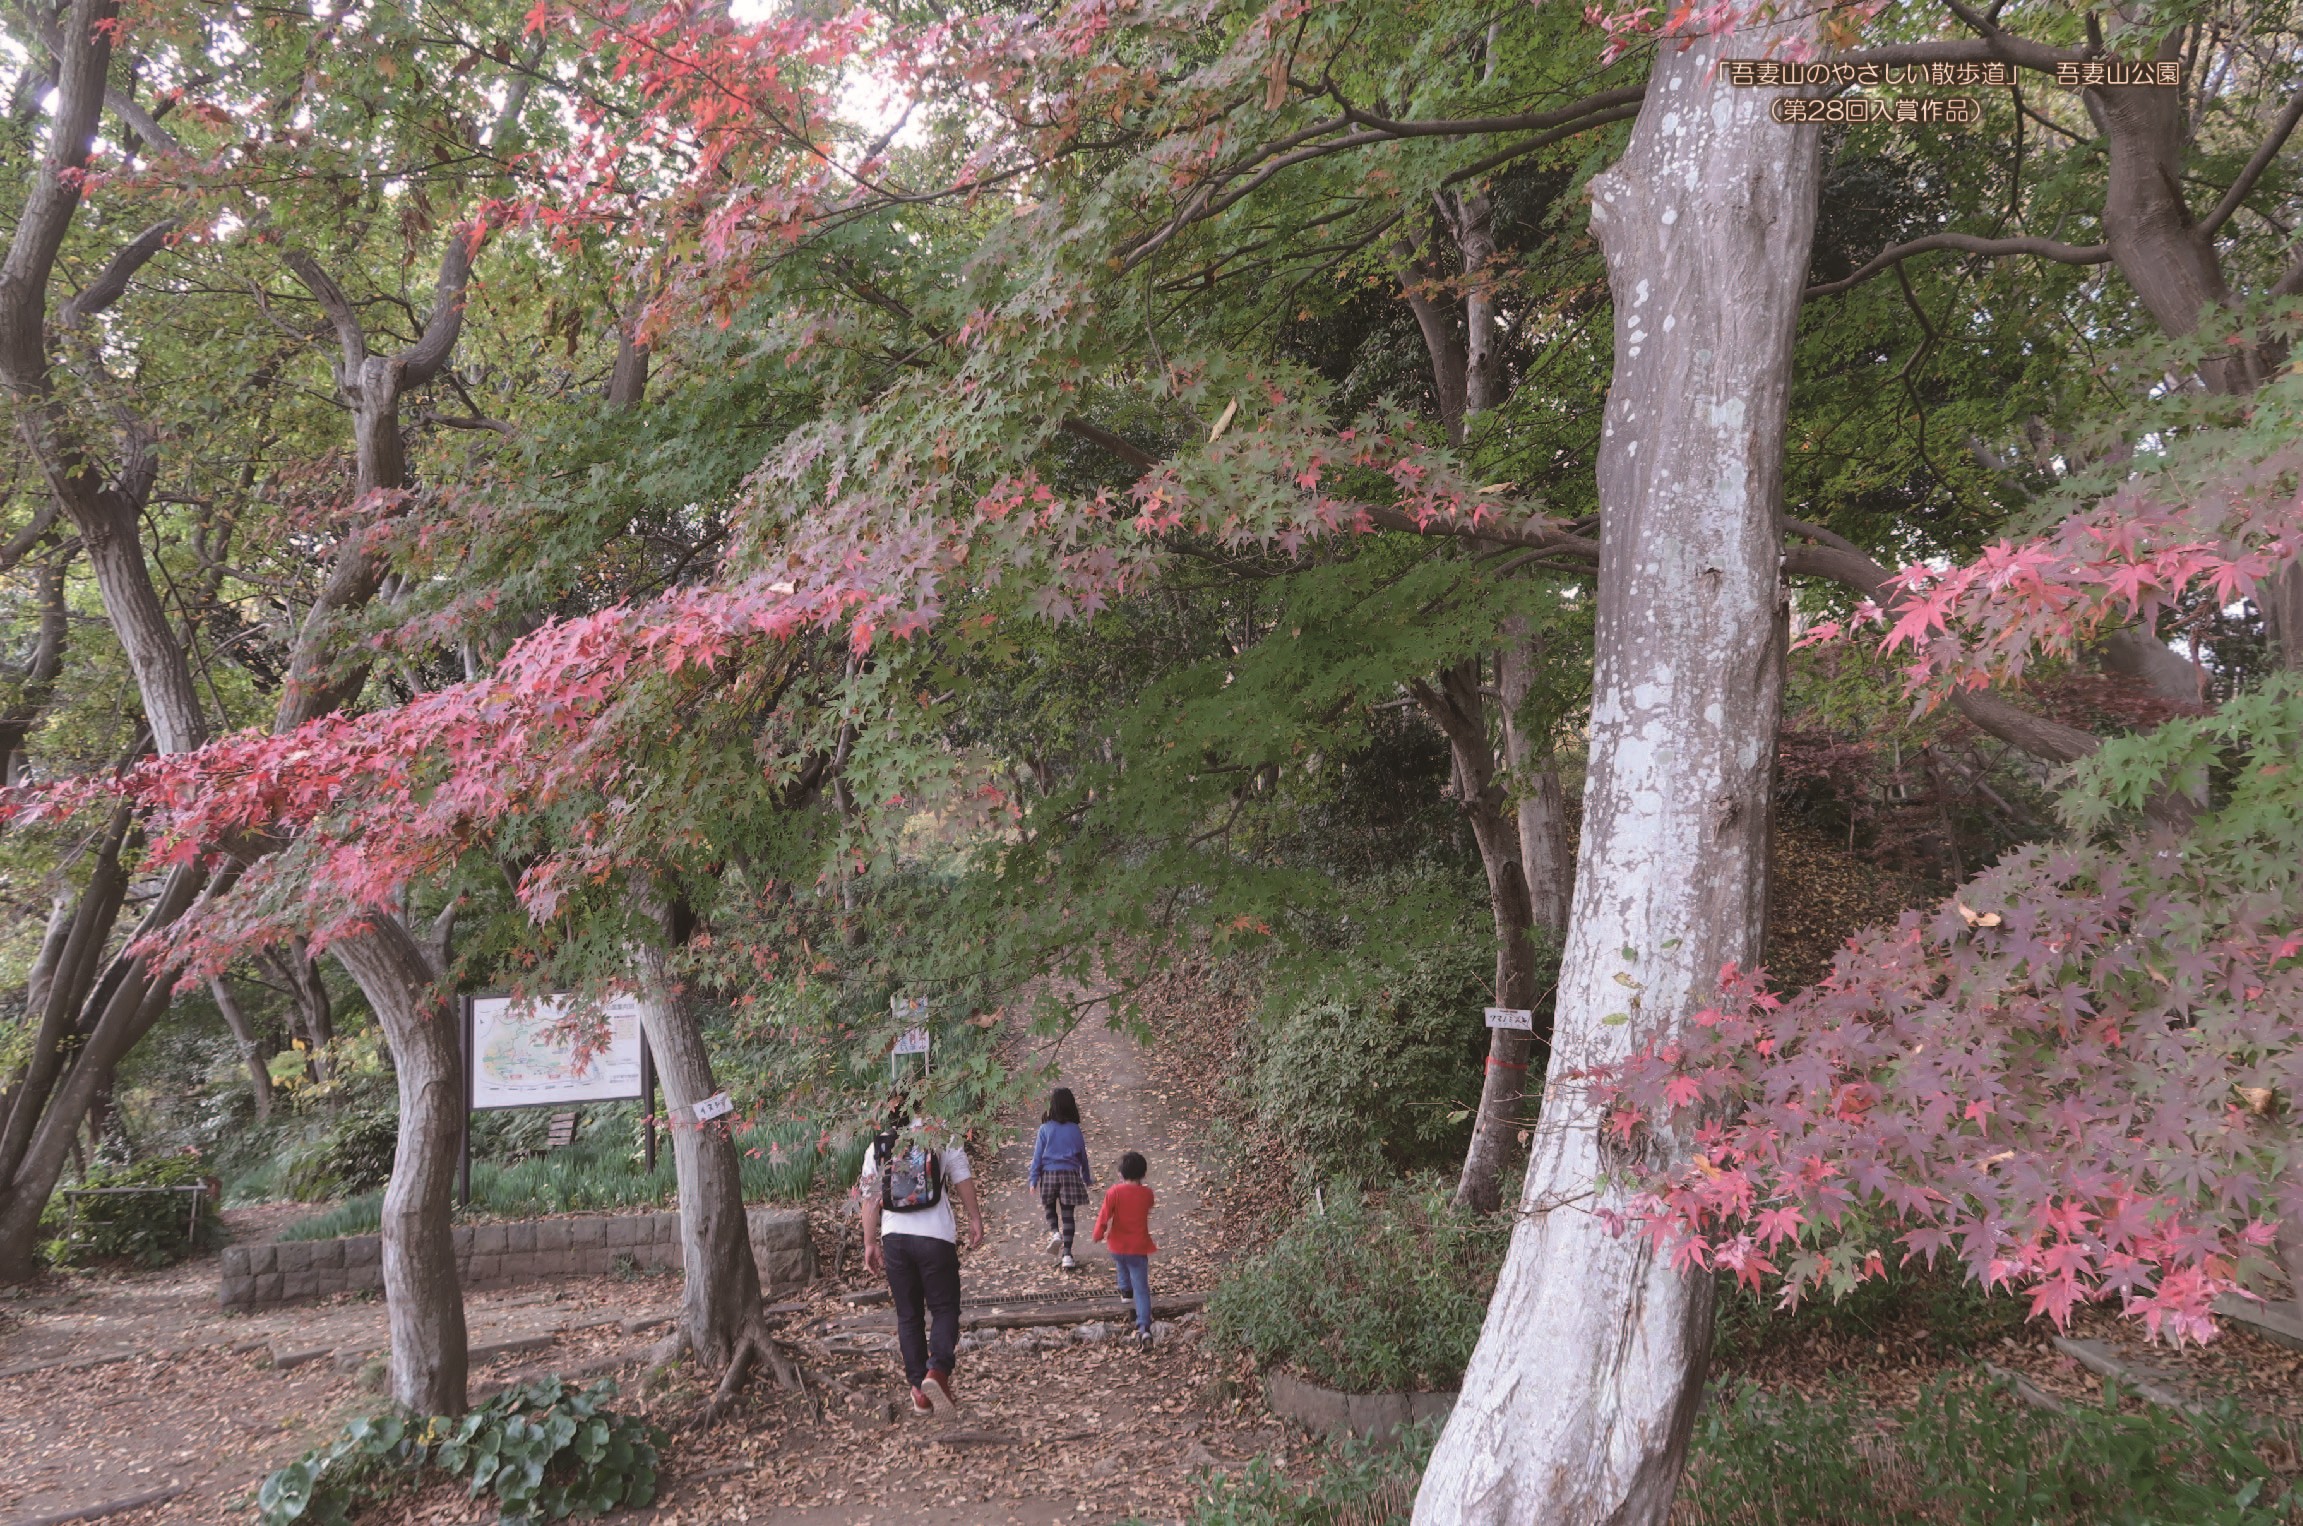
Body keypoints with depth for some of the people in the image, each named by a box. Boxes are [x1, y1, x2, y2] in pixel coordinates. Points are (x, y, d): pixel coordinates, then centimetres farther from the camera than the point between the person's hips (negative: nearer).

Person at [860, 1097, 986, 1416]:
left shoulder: (877, 1147, 6)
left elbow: (870, 1198, 6)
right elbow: (963, 1180, 0)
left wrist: (870, 1243, 11)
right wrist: (975, 1220, 8)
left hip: (894, 1237, 3)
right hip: (936, 1235, -3)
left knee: (908, 1314, 11)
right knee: (945, 1308, 5)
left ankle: (919, 1386, 9)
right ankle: (938, 1369, -18)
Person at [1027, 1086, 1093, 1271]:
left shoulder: (1045, 1128, -2)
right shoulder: (1075, 1129, 2)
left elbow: (1038, 1155, -2)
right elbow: (1083, 1156, 11)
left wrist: (1033, 1179, 2)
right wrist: (1087, 1178, 23)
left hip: (1049, 1173, 0)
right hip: (1070, 1173, 1)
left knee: (1050, 1208, 20)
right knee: (1068, 1214, 4)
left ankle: (1054, 1232, -9)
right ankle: (1067, 1255, -2)